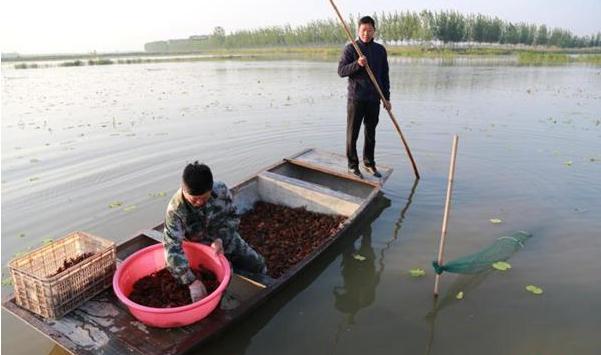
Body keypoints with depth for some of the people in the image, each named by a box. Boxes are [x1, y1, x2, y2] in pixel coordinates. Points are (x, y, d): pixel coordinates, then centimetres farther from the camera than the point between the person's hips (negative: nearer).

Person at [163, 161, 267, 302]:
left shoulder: (221, 190, -27)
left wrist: (221, 239, -29)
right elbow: (172, 248, -38)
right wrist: (192, 281, -44)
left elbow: (233, 217, -11)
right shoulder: (175, 209, -33)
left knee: (257, 266, 9)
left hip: (227, 241, 2)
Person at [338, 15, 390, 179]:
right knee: (352, 134, 2)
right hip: (355, 98, -3)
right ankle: (353, 166, 13)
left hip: (374, 99, 4)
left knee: (371, 134, 12)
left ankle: (369, 164, 25)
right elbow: (341, 71, -8)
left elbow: (384, 76, 12)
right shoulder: (350, 48, -3)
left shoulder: (380, 50, 8)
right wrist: (357, 64, -24)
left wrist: (386, 98, 9)